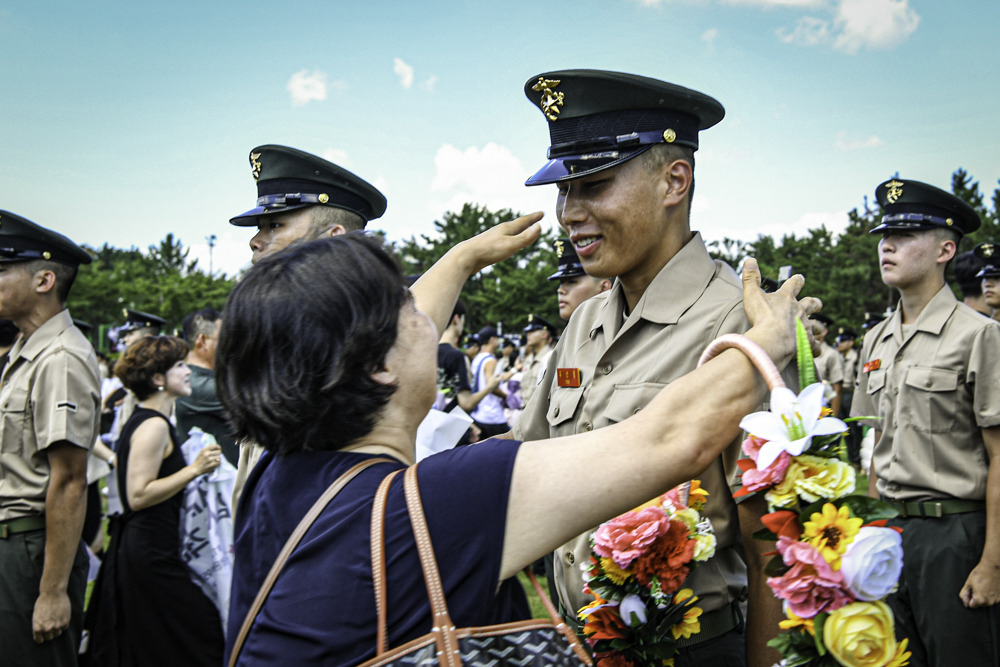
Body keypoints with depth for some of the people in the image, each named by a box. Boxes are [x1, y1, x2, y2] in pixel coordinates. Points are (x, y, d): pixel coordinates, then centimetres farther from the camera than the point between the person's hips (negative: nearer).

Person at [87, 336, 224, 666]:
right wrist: (194, 469, -22)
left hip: (135, 546, 11)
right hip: (153, 553, -11)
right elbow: (138, 496, -21)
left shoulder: (140, 420, 14)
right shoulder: (154, 426, -17)